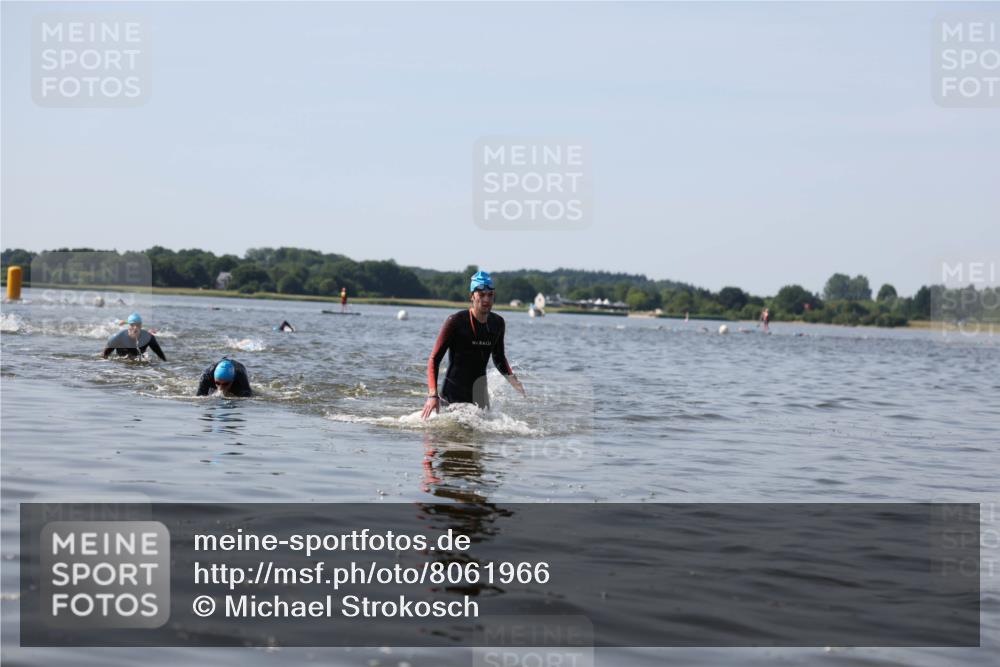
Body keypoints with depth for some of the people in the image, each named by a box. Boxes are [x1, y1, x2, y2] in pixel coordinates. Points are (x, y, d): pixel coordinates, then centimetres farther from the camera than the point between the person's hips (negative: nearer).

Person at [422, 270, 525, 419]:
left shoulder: (497, 323, 3)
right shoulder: (456, 322, -14)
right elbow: (434, 360, -13)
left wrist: (511, 377, 1)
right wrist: (433, 395, -23)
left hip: (478, 392, 5)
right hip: (452, 394, -5)